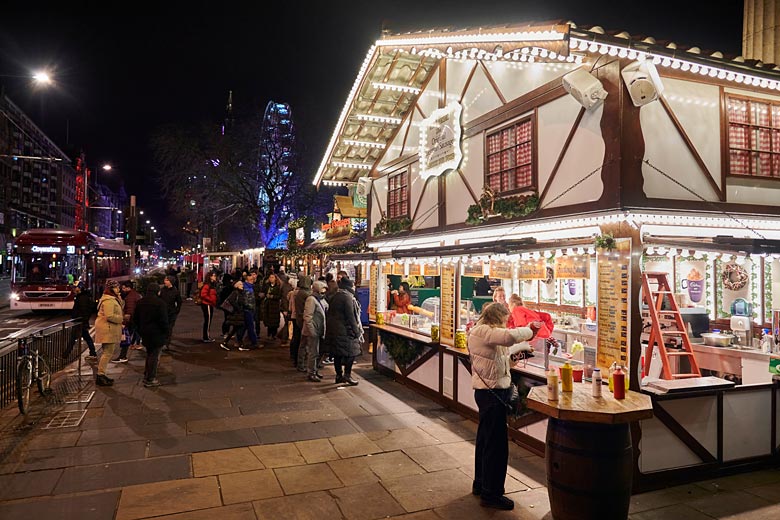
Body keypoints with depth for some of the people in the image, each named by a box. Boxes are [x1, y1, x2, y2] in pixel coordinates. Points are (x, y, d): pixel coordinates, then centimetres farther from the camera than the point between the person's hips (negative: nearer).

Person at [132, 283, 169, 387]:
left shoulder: (140, 302, 8)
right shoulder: (160, 303, -15)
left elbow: (135, 318, 13)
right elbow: (163, 320, -16)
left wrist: (141, 330, 20)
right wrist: (166, 333, -5)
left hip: (145, 333, 7)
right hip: (157, 334, -7)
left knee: (149, 353, 21)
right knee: (154, 356, 0)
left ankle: (146, 375, 27)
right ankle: (150, 379, 2)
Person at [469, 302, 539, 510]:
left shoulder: (481, 332, 14)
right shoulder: (484, 332, -19)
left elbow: (503, 350, 22)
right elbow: (510, 336, -35)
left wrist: (524, 345, 13)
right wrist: (529, 330, -18)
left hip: (486, 392, 11)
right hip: (492, 393, -11)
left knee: (485, 439, 21)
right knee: (496, 444, -2)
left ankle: (480, 484, 36)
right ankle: (491, 494, 9)